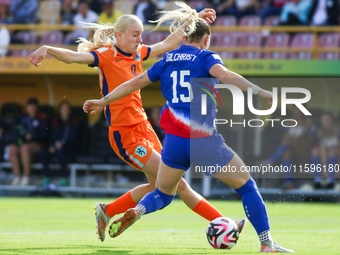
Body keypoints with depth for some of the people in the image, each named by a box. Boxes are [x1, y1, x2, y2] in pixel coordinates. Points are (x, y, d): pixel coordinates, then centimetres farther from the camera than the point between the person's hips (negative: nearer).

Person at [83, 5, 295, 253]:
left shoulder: (167, 60, 15)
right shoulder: (205, 57, 0)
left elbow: (134, 83, 21)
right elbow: (225, 75, -20)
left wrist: (103, 101, 32)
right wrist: (261, 92, -28)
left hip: (174, 140, 4)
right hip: (204, 142, -4)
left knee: (163, 194, 22)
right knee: (246, 185, 11)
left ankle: (137, 211, -12)